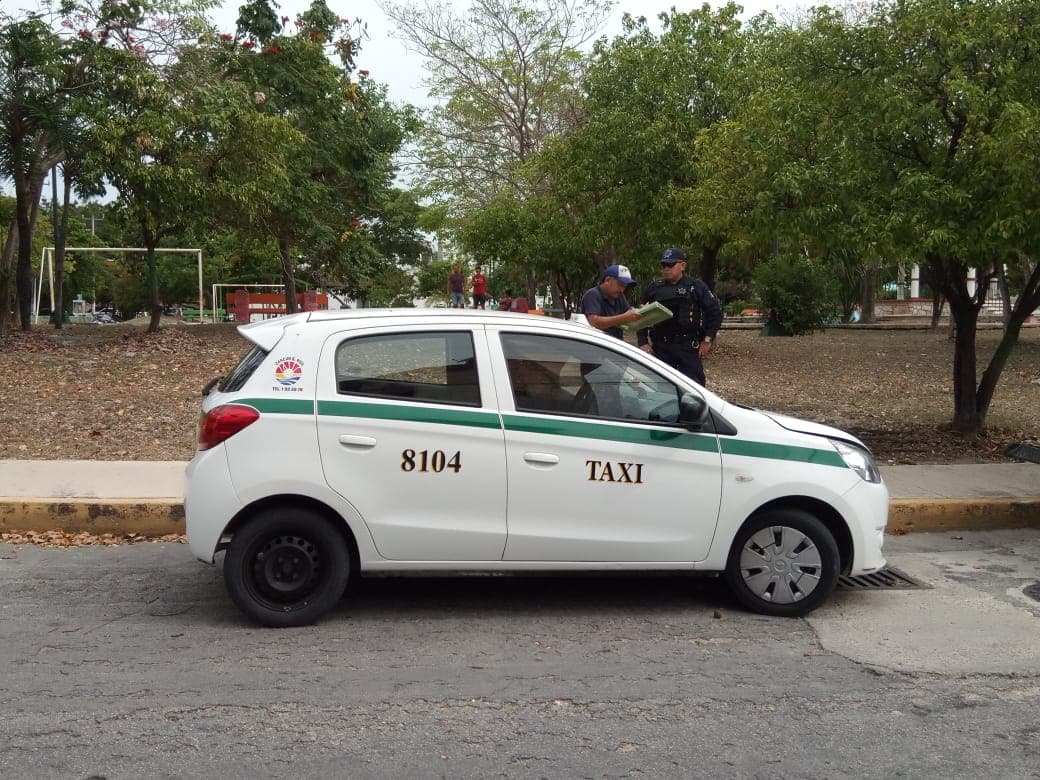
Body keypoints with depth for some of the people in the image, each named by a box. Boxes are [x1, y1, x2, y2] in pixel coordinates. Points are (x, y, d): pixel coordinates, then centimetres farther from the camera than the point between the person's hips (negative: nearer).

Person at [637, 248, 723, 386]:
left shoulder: (696, 287, 2)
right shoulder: (653, 289, 10)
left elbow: (715, 312, 2)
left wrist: (707, 340, -3)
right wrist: (643, 342, 1)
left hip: (689, 347, -3)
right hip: (661, 348, 3)